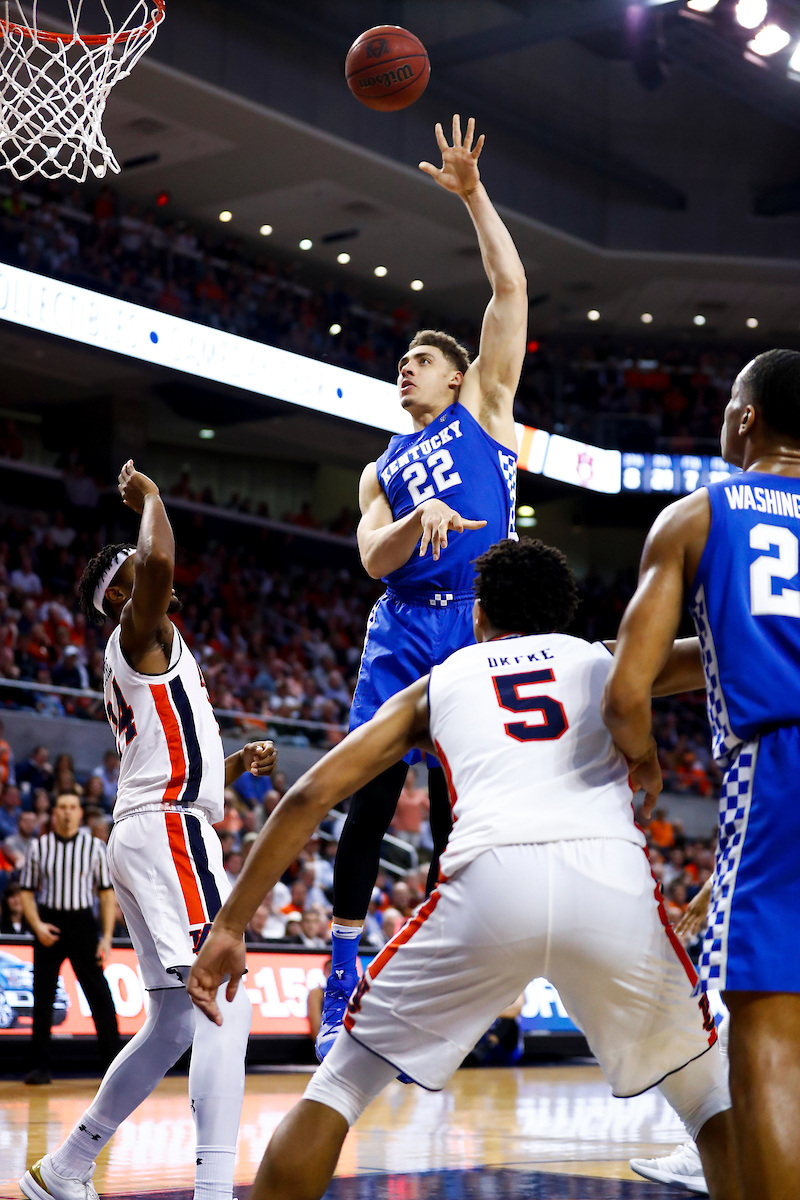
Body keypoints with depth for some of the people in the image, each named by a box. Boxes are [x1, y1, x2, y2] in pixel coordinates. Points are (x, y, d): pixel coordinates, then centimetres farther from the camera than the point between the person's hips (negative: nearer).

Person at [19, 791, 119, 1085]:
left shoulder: (94, 847, 4)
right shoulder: (38, 847, 5)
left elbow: (107, 892, 4)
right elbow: (27, 892, 8)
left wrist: (107, 936, -4)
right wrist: (37, 925, -8)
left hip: (82, 923, -1)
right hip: (48, 925, 1)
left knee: (99, 994, -4)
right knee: (43, 997, 2)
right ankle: (40, 1067, 10)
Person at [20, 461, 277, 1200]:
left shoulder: (142, 658, 26)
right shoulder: (138, 633, -1)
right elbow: (159, 562, -24)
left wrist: (237, 764, 18)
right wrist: (150, 499, -6)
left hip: (146, 835, 10)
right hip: (170, 832, -10)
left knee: (173, 1026, 15)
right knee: (228, 998, -21)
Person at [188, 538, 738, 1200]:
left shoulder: (437, 683, 28)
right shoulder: (608, 660, 29)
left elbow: (309, 794, 20)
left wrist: (229, 926, 21)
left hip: (489, 880, 0)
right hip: (614, 883, 0)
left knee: (341, 1080, 20)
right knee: (712, 1094, 24)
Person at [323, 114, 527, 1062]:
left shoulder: (484, 408, 16)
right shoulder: (380, 472, 24)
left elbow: (510, 290, 7)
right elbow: (373, 559, 6)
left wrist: (472, 194, 5)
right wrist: (417, 521, -14)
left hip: (475, 623, -3)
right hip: (402, 628, 3)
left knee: (455, 809, -2)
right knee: (369, 794, -9)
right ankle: (342, 983, -1)